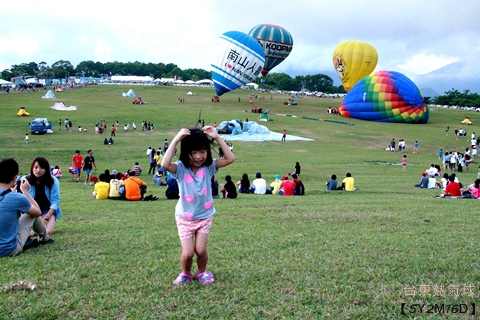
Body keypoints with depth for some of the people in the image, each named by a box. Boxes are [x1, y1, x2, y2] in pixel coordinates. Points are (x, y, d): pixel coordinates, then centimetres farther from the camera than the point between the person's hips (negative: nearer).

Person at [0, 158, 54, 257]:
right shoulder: (17, 198, -19)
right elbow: (38, 212, 0)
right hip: (9, 250, -6)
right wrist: (25, 191, 6)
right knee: (33, 213, 11)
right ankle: (44, 238, 36)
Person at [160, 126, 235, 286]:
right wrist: (175, 140, -40)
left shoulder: (209, 166, -12)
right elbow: (164, 164, -40)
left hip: (205, 216, 1)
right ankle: (186, 273, 29)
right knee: (187, 253, -4)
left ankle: (202, 272, 29)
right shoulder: (180, 168, -19)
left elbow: (230, 159, -23)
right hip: (184, 217, -1)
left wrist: (217, 137, -28)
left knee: (200, 250, -3)